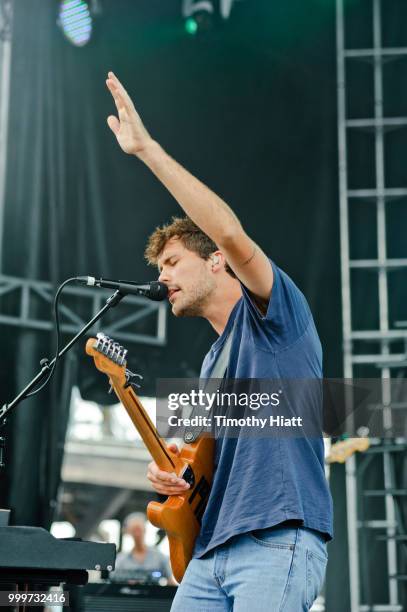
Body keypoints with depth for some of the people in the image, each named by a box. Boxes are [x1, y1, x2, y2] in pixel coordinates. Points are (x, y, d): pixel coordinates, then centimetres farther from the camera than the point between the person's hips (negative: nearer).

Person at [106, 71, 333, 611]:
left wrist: (146, 148, -18)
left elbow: (231, 235, -18)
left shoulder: (271, 312, 1)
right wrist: (174, 470, 9)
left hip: (279, 544, -9)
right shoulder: (214, 361, 25)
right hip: (210, 550, 9)